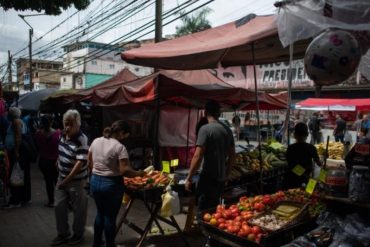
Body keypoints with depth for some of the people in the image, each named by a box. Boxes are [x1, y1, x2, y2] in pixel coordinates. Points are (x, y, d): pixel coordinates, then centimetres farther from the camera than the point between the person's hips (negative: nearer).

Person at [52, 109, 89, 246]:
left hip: (76, 181, -7)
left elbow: (80, 163, -27)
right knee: (59, 206, 15)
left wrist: (67, 180, -23)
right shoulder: (63, 134, 0)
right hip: (62, 177, 7)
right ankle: (63, 234, 32)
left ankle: (78, 234, 28)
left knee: (78, 209, 8)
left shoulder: (81, 140, -24)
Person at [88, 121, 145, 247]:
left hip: (95, 182, 7)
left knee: (100, 213, 22)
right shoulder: (119, 147, -18)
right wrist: (139, 173, -8)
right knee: (110, 217, 8)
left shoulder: (96, 141, 2)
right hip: (112, 184, -7)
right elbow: (125, 171, -22)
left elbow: (89, 163, 10)